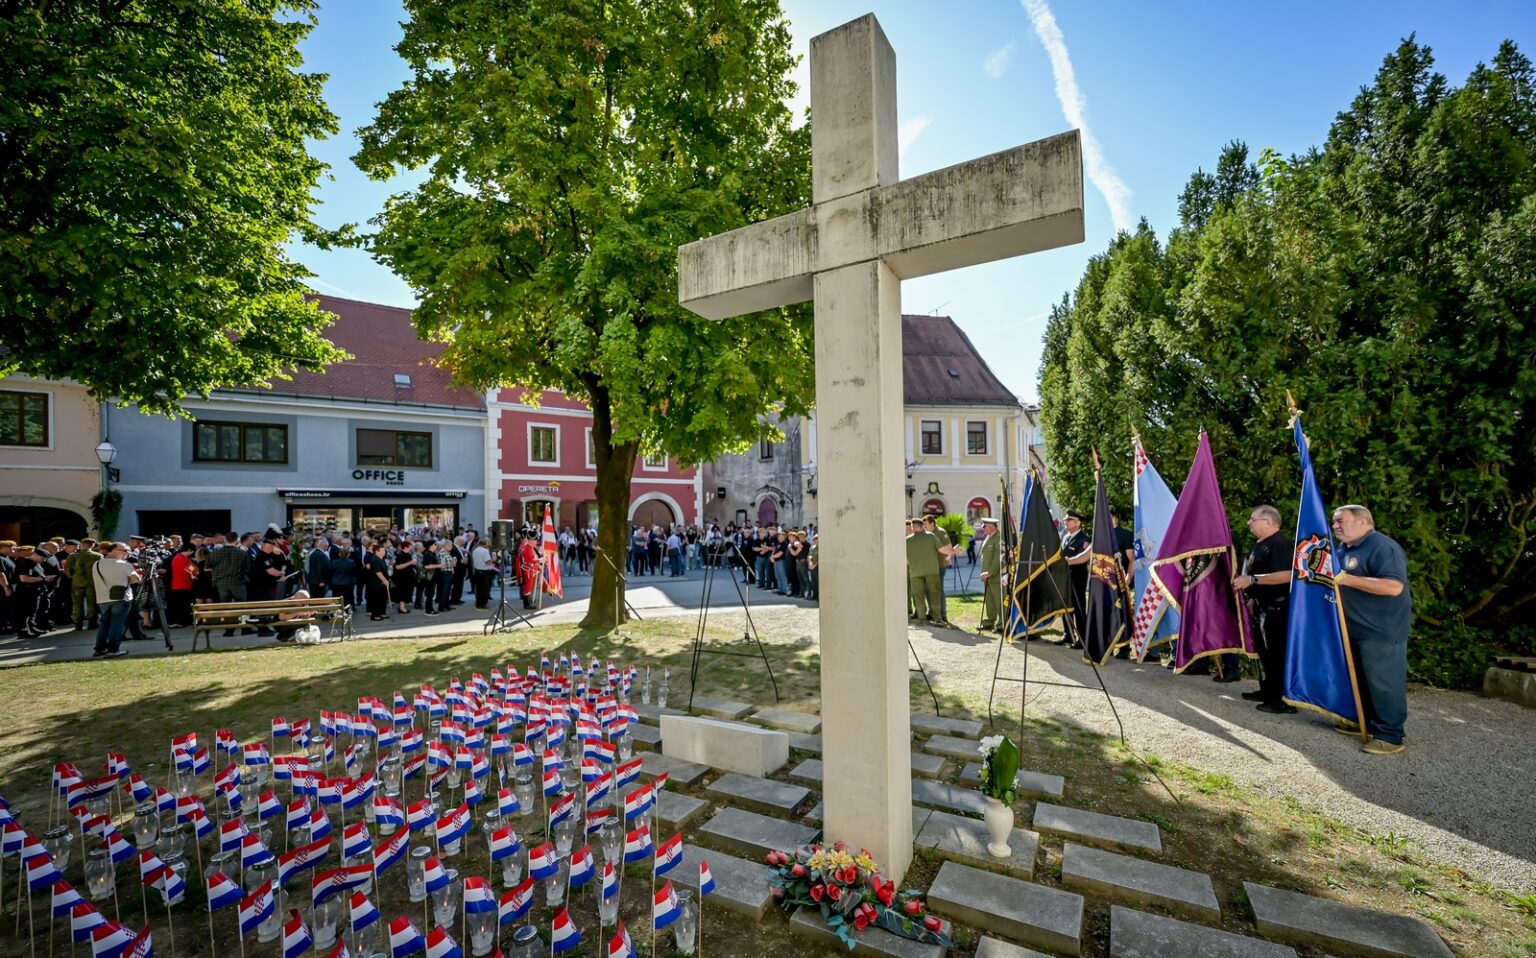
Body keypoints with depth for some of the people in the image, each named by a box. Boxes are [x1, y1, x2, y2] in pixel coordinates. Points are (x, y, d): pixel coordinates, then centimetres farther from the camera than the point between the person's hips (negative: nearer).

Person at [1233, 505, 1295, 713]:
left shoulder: (1280, 543, -17)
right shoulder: (1259, 544, 14)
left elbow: (1286, 575, -28)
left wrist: (1252, 580, -28)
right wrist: (1253, 598, 21)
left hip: (1277, 608, -10)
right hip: (1263, 607, 10)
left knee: (1278, 653, -6)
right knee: (1264, 650, 17)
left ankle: (1284, 699, 1)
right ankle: (1268, 691, 27)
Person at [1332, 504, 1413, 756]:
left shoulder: (1382, 547, -17)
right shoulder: (1344, 549, 13)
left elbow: (1394, 586, -28)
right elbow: (1336, 579, 28)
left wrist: (1347, 579, -29)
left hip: (1381, 630, -9)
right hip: (1356, 629, 10)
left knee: (1384, 683, -3)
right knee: (1362, 679, 18)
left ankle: (1390, 736, 4)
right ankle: (1366, 722, 30)